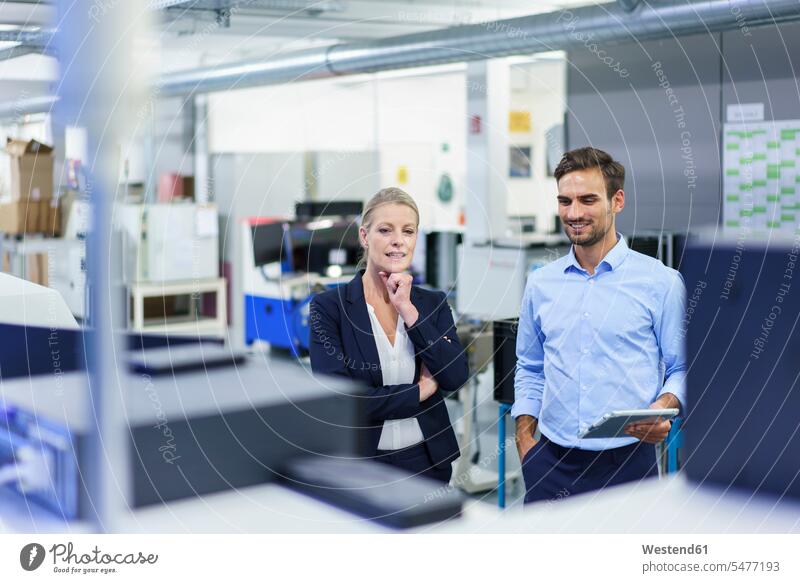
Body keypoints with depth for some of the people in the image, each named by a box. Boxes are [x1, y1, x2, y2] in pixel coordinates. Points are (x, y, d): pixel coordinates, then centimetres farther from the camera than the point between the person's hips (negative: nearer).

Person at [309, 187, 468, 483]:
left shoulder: (433, 303, 3)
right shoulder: (329, 306, -9)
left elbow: (456, 377, -10)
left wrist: (409, 311, -16)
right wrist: (419, 392, -11)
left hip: (427, 462, 3)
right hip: (358, 465, -3)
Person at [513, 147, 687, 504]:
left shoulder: (661, 282, -2)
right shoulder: (541, 284, 8)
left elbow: (682, 368, 1)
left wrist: (664, 406, -19)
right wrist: (525, 442, 5)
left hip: (626, 461, -3)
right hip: (550, 463, 3)